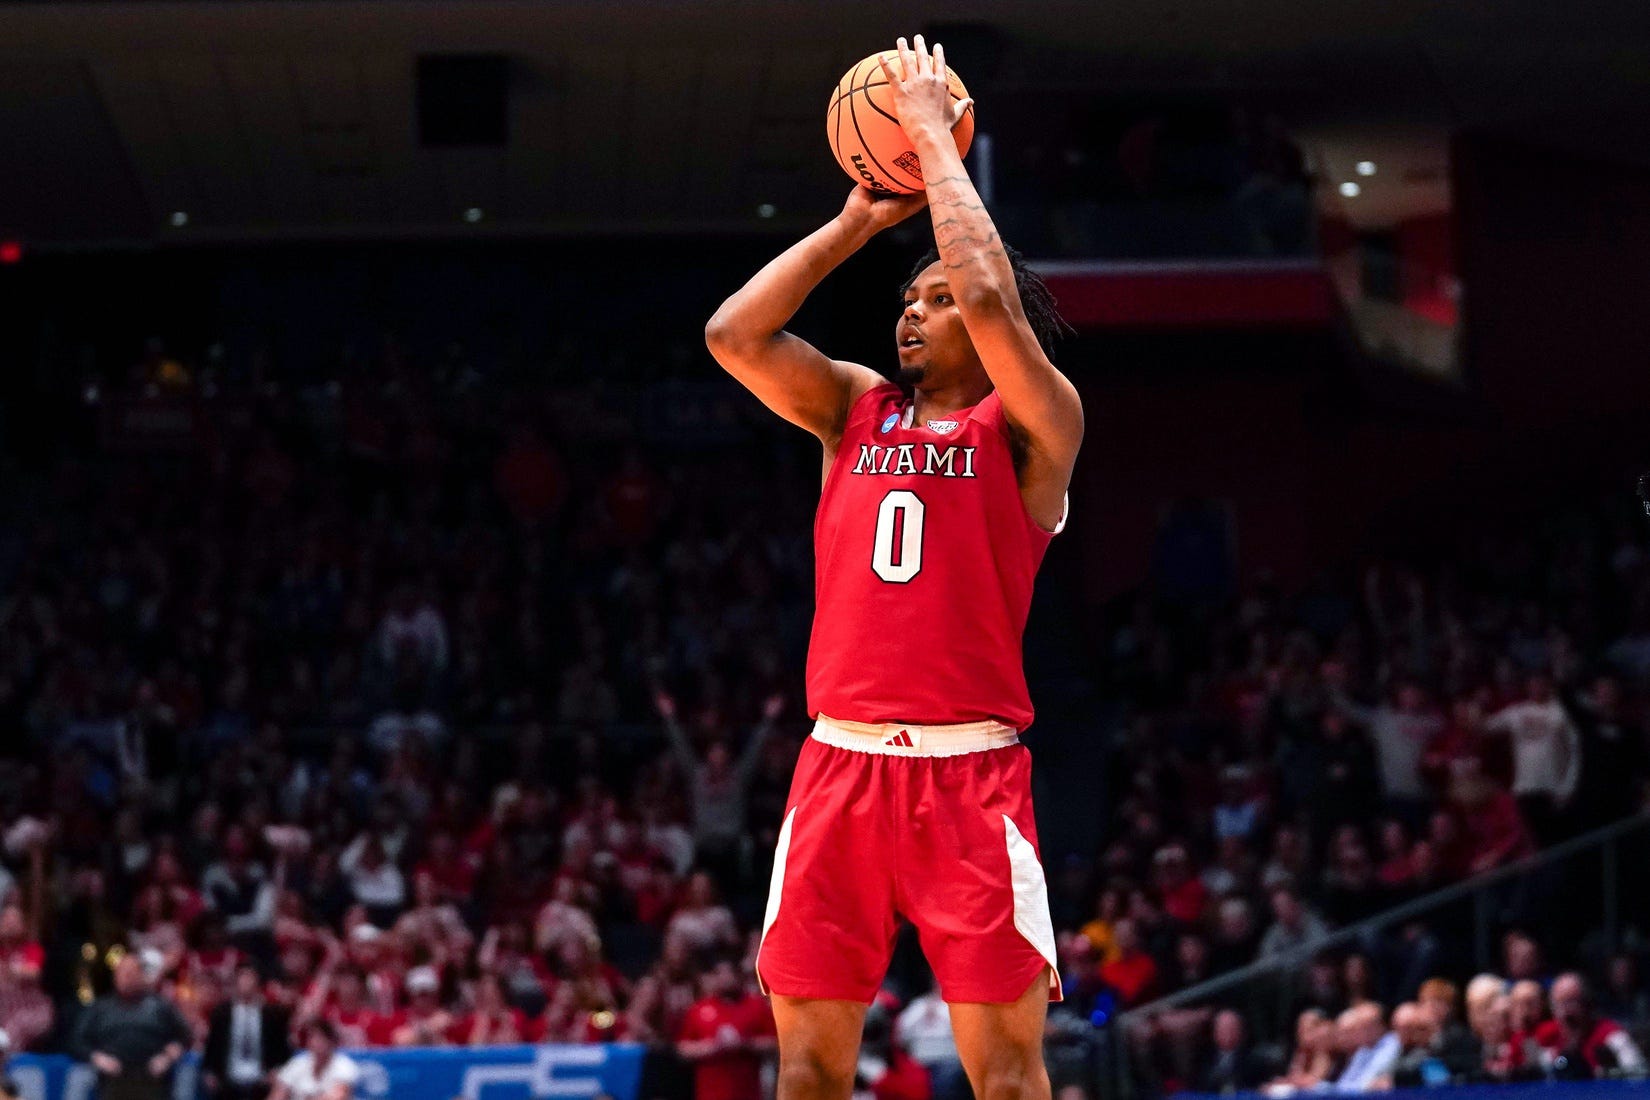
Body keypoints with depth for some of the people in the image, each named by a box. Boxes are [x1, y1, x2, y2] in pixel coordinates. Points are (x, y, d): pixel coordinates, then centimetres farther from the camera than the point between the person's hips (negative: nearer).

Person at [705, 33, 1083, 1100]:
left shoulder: (1033, 428, 2)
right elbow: (735, 336, 4)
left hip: (969, 771, -4)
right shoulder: (857, 406, 17)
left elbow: (991, 298, -15)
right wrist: (857, 222, 8)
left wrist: (933, 135, -5)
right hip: (840, 764, 4)